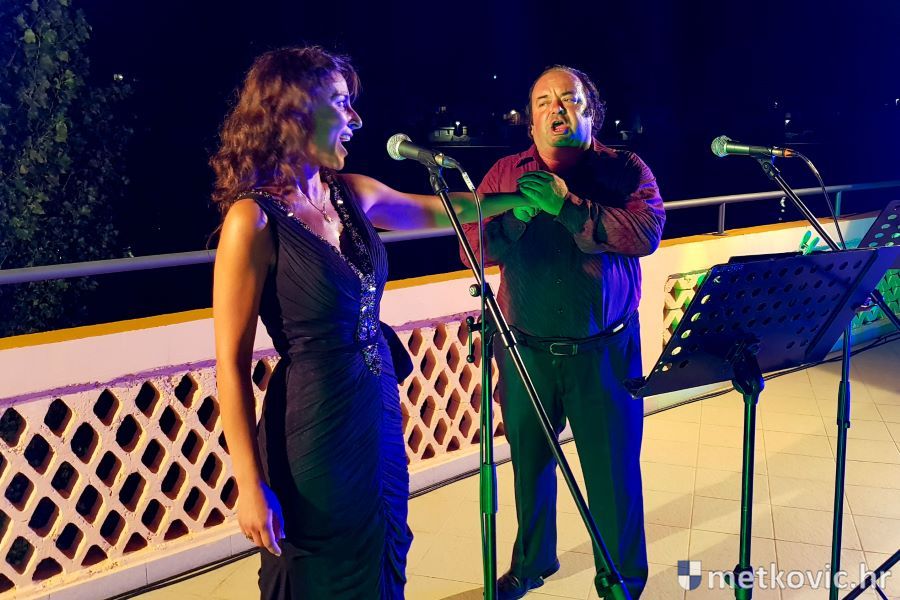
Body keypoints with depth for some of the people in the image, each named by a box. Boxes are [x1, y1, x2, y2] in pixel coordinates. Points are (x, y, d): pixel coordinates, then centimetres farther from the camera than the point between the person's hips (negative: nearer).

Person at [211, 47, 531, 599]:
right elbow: (232, 362, -16)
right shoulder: (254, 219, -17)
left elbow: (436, 210, 22)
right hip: (313, 429, -6)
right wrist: (251, 487, -16)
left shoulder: (353, 194, 3)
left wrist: (516, 198, 18)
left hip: (380, 410, 7)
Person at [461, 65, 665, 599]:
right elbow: (475, 248, 0)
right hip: (527, 350, 2)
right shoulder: (505, 173, 7)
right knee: (529, 460, 14)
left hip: (604, 350, -2)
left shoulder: (625, 169, 1)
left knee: (613, 466, 5)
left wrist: (569, 206, -22)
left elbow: (648, 233, -16)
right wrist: (513, 216, -19)